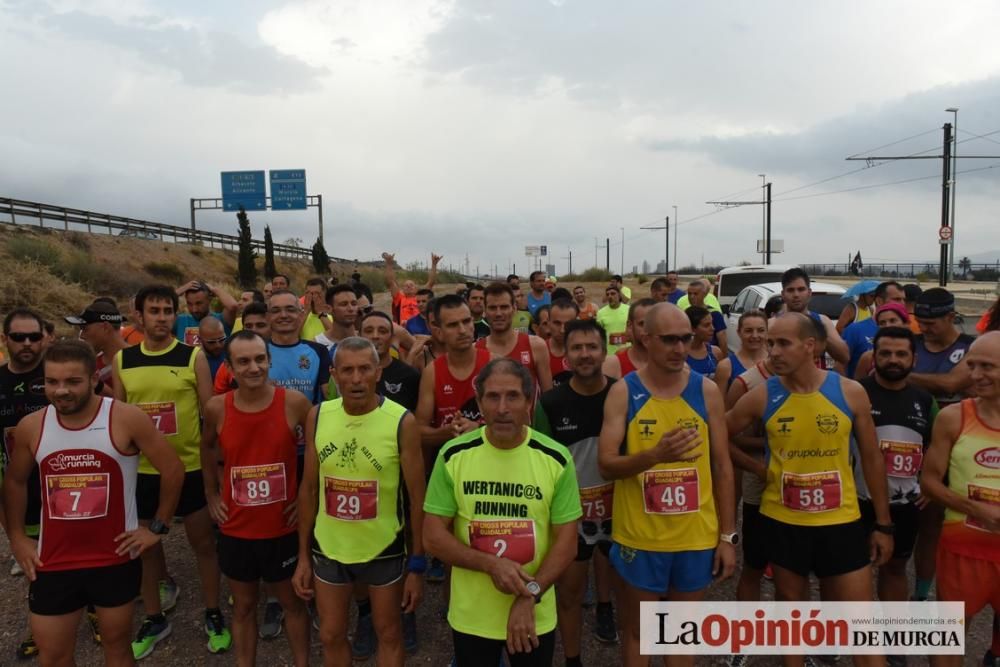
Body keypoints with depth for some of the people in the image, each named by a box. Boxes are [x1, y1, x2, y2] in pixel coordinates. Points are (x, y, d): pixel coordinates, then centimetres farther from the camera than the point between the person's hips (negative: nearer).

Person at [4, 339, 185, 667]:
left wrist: (158, 527, -5)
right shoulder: (30, 427, -3)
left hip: (116, 559, -3)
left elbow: (173, 470, -8)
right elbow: (15, 482, 14)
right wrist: (16, 536, 10)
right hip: (53, 562, 3)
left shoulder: (126, 419, -15)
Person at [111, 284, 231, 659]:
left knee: (203, 543, 9)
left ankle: (213, 616, 27)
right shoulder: (122, 360, 1)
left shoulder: (193, 357, -7)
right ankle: (154, 620, 34)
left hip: (190, 468, -3)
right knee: (146, 547, 15)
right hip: (141, 471, 3)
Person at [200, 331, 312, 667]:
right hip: (236, 529, 1)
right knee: (243, 606, 19)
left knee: (292, 602, 18)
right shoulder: (216, 408, -11)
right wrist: (211, 494, 9)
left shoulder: (294, 403, -16)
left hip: (283, 528, -1)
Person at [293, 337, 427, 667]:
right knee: (331, 636, 20)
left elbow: (417, 498, -10)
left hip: (385, 549, -3)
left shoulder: (402, 421, -18)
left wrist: (417, 565, -7)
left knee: (389, 634, 18)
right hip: (328, 548, 3)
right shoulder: (318, 416, -8)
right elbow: (308, 490, 2)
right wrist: (303, 556, 5)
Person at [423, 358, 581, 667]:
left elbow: (567, 542, -6)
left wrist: (529, 596, -16)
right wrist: (491, 564, -19)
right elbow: (433, 536, -7)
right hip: (470, 617, 0)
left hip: (536, 617, 0)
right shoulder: (453, 455, -9)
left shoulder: (556, 459, -9)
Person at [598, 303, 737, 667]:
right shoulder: (623, 392, -7)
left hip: (696, 536, 2)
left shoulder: (707, 390, -2)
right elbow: (606, 465, -12)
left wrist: (728, 535, 2)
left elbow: (723, 467, 4)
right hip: (639, 536, -1)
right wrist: (655, 454, -30)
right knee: (636, 632, 14)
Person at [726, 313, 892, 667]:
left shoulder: (851, 392, -7)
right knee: (788, 607, 17)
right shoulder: (760, 396, -9)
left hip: (841, 521, 0)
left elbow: (871, 458, 2)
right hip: (782, 521, 0)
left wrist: (883, 523, 4)